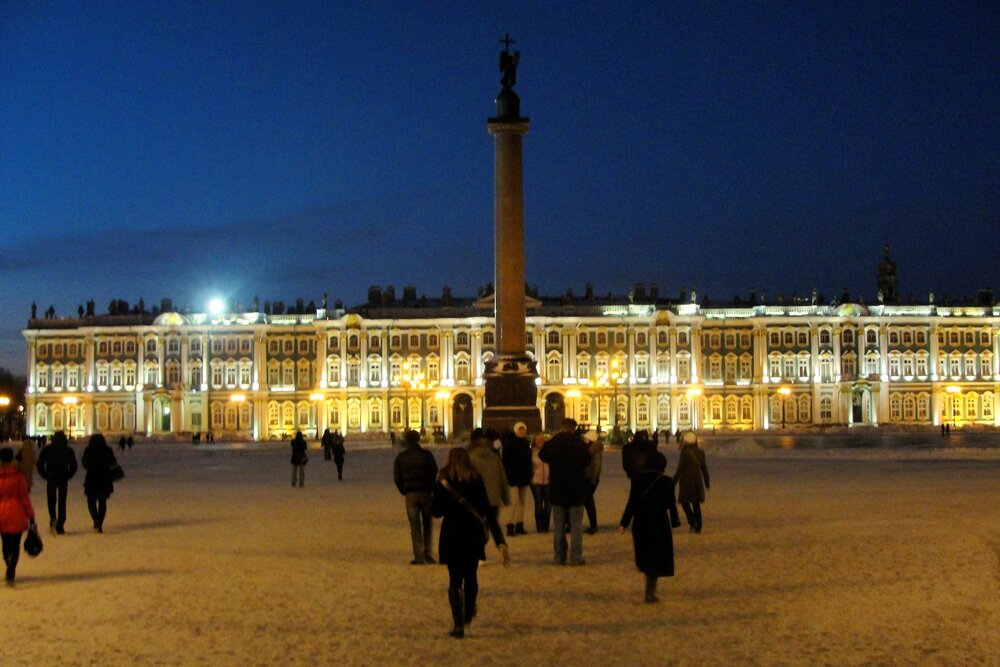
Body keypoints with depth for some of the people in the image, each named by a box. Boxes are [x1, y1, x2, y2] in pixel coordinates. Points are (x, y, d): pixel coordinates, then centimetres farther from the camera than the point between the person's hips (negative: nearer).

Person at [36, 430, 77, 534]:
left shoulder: (47, 450, 1)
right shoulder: (68, 450, 1)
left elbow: (39, 464, -2)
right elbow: (73, 465, -2)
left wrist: (45, 475, 7)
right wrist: (68, 475, 10)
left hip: (51, 478, 0)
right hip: (63, 479, 0)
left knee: (51, 500, 11)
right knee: (62, 502, 6)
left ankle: (53, 518, -18)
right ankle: (60, 526, 1)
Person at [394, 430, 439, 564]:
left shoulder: (401, 457, 3)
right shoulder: (426, 455, 0)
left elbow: (397, 477, 3)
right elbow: (435, 474, -1)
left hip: (410, 494, 0)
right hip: (426, 492, 0)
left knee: (415, 526, 3)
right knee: (427, 524, 12)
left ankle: (419, 556, -2)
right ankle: (427, 553, 5)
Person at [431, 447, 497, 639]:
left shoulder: (443, 482, -5)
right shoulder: (476, 480, -1)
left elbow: (436, 511, -3)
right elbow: (487, 510, -2)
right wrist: (497, 535, 3)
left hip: (451, 535, -2)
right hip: (474, 534, 2)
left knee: (455, 579, 1)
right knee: (471, 576, 19)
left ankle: (458, 624, -6)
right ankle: (468, 614, 31)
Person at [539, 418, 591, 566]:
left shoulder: (551, 444, -5)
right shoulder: (580, 444, -12)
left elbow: (542, 456, 12)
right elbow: (587, 461, 1)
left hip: (557, 490, 2)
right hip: (576, 490, -2)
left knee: (559, 525, 10)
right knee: (576, 525, 3)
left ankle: (559, 557, 10)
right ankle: (576, 557, -2)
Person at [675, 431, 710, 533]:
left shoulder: (685, 452, -15)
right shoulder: (700, 453, 2)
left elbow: (680, 469, -14)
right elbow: (704, 468, 9)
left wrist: (674, 482, -6)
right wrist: (707, 482, 19)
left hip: (686, 481, -5)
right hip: (697, 481, 5)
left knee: (685, 502, 8)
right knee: (696, 504, 13)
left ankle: (692, 522, -10)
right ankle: (698, 526, 14)